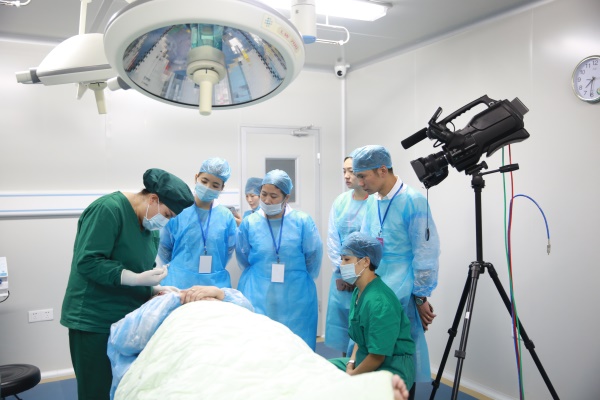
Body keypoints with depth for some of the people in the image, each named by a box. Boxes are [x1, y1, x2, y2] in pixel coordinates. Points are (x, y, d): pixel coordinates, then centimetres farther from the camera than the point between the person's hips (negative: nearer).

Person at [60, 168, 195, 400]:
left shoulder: (151, 226, 7)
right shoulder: (108, 209, -18)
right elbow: (87, 262, -23)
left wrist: (155, 288, -5)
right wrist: (137, 279, -27)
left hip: (130, 319, 7)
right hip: (95, 321, -7)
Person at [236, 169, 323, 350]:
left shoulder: (302, 221, -5)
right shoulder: (249, 223, -1)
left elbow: (313, 256, 4)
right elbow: (243, 260, 11)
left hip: (296, 297, 0)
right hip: (259, 297, 0)